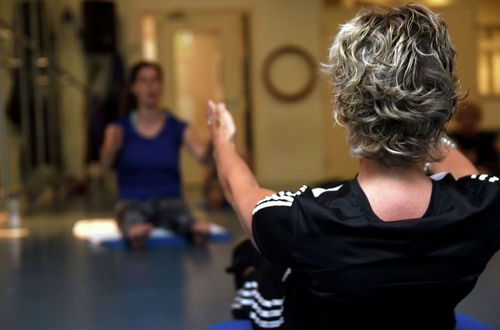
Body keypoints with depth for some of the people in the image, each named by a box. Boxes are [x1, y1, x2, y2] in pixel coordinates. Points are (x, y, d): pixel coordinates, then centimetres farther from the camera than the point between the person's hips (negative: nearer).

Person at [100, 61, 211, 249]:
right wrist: (112, 148, -39)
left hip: (169, 200, 1)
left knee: (181, 215, -36)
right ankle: (135, 230, -69)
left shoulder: (178, 128, 6)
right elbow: (105, 163, -14)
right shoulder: (119, 128, 4)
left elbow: (201, 155, -12)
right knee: (132, 217, -38)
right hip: (132, 201, -1)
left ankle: (192, 227, -67)